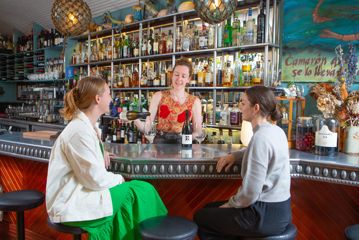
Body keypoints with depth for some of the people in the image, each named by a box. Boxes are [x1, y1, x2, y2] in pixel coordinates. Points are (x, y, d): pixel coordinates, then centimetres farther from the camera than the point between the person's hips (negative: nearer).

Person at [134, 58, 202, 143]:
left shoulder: (194, 101, 2)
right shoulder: (159, 96, 1)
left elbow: (197, 132, 5)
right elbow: (147, 126, -3)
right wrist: (136, 120, -23)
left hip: (182, 143, 1)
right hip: (160, 141, 0)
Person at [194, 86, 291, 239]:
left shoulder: (260, 138, -25)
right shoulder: (276, 131, 3)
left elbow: (250, 193, -26)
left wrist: (230, 204, -7)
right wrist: (235, 155, 8)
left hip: (265, 214, -9)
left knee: (200, 217, 9)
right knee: (211, 208, 22)